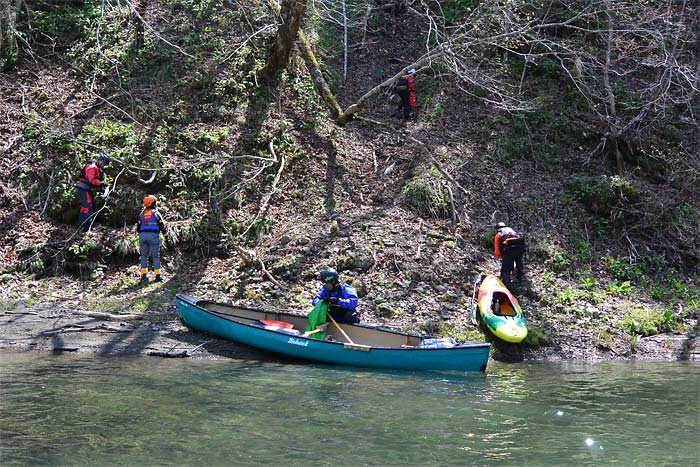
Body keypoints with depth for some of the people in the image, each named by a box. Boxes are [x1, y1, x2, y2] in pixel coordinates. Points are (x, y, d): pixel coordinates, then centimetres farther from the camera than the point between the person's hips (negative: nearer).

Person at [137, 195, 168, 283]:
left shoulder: (142, 214, 11)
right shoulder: (156, 213, 2)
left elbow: (138, 227, 11)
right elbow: (162, 226, -1)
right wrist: (166, 237, 4)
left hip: (143, 236, 3)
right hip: (154, 236, -3)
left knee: (144, 256, 8)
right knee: (155, 256, 2)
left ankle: (144, 275, 1)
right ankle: (158, 276, 1)